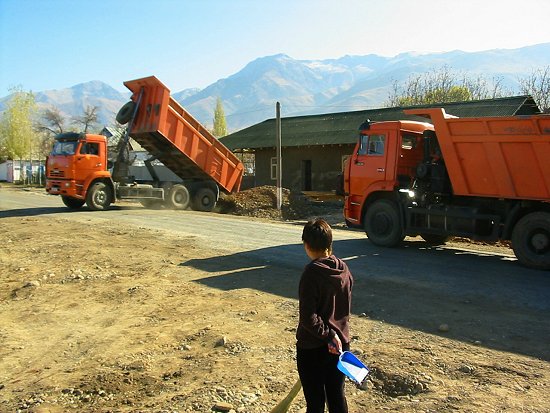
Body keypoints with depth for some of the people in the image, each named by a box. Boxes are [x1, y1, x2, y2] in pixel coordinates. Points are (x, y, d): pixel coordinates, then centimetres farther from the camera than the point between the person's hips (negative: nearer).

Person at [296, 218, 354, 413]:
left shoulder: (311, 273, -21)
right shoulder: (344, 270, -1)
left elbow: (308, 318, -25)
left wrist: (327, 334, -13)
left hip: (312, 347, -6)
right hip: (340, 344, 6)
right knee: (337, 396, 18)